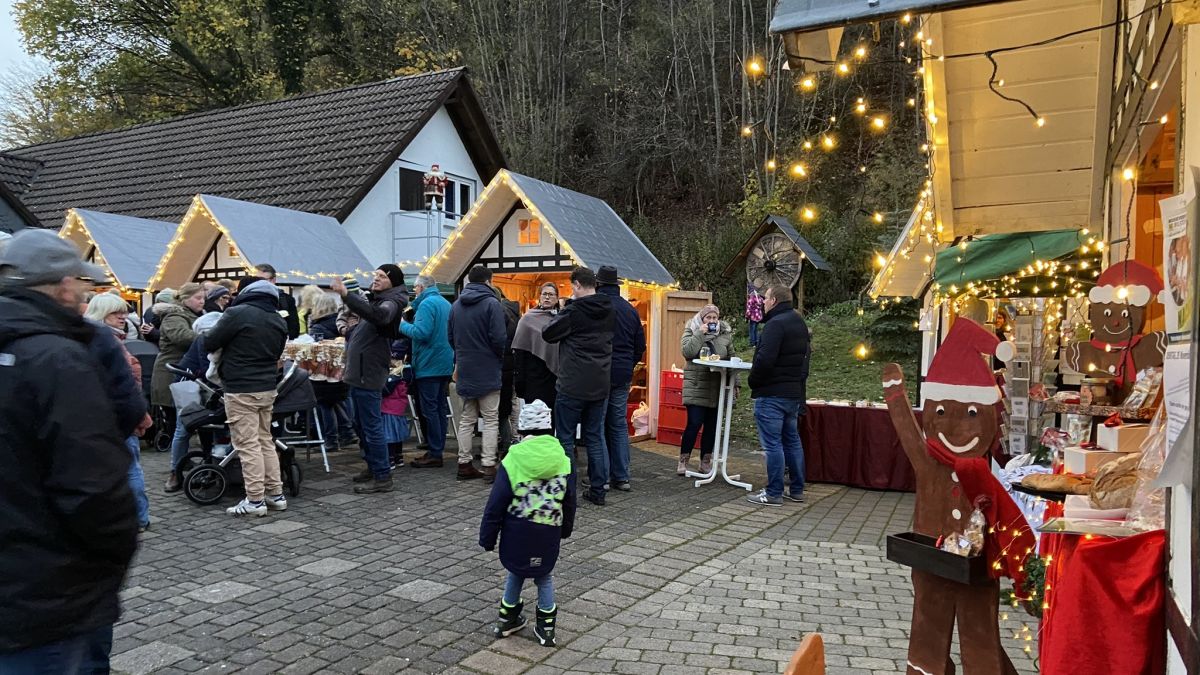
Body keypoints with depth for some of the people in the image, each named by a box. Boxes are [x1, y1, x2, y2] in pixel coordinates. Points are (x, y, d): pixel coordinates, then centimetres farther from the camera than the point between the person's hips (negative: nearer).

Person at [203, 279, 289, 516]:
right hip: (267, 388, 7)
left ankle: (255, 500, -2)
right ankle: (275, 494, 17)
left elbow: (209, 344, -6)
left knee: (248, 444, -4)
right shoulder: (279, 321, 10)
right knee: (265, 441, 15)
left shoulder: (238, 313, -11)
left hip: (241, 390, -7)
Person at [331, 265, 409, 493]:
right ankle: (372, 467, 29)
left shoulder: (390, 303, -11)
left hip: (369, 375, -10)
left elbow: (378, 315, -37)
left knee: (372, 426, -7)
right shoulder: (375, 301, 20)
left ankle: (382, 477, -2)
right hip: (358, 373, 10)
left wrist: (346, 295, -41)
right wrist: (350, 330, 11)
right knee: (361, 424, 18)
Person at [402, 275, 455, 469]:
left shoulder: (426, 304, -14)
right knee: (440, 408, 12)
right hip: (445, 365, 9)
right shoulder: (446, 303, 15)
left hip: (428, 366, -9)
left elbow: (421, 333, -24)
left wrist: (403, 325, -7)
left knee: (428, 410, -5)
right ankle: (438, 450, 17)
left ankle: (434, 454, -3)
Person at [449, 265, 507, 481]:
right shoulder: (491, 303, -12)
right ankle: (489, 465, -1)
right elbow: (499, 338, -18)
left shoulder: (456, 305, 8)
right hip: (488, 370, -6)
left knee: (467, 419, 14)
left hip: (465, 371, 6)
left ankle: (464, 464, 16)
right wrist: (501, 357, 1)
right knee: (491, 419, 2)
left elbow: (450, 337, 11)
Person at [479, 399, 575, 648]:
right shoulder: (563, 462, -2)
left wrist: (487, 537, 4)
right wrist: (565, 529, 26)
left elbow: (496, 505, -7)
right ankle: (546, 625, 21)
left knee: (516, 572, 22)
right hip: (548, 534, 1)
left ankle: (507, 618, 33)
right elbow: (569, 503, 10)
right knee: (544, 575, 20)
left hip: (517, 532, 0)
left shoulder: (512, 462, -9)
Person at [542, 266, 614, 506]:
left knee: (565, 438, 4)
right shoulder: (609, 311, 6)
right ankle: (598, 490, 16)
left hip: (572, 385, -6)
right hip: (600, 385, 6)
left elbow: (548, 334, -5)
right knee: (595, 437, 13)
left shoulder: (573, 311, -13)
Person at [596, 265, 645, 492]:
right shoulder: (631, 310, 8)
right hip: (623, 376, 5)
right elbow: (640, 346, 12)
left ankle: (602, 477, 2)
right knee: (619, 426, 12)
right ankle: (621, 477, 14)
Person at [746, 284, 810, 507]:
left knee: (772, 443, -4)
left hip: (771, 394, -10)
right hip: (795, 393, 10)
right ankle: (797, 490, 22)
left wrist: (753, 382, -10)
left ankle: (774, 493, 0)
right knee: (792, 440, 15)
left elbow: (765, 359, -25)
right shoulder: (800, 323, 14)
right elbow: (804, 358, 20)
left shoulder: (776, 324, -17)